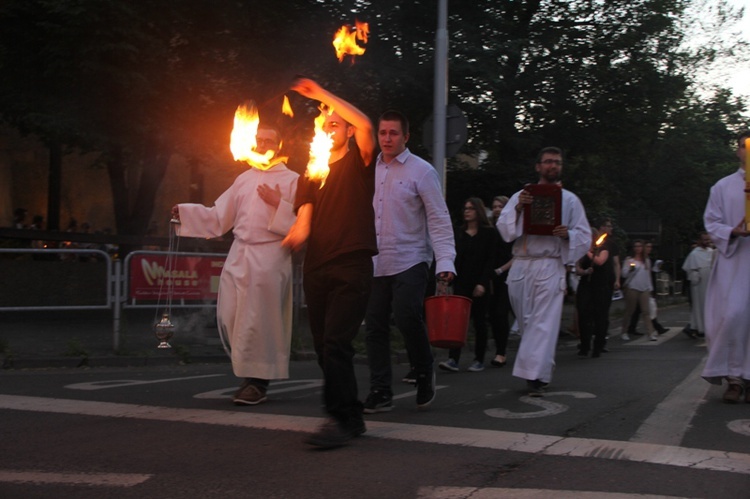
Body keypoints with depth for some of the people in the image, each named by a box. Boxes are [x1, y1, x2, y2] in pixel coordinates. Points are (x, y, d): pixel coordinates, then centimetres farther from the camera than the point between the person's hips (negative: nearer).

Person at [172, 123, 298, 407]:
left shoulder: (292, 180, 2)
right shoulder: (244, 179, 17)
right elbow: (218, 218, 16)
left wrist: (279, 204, -17)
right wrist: (185, 212, 7)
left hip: (269, 257, -5)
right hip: (239, 256, 5)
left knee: (259, 321, -4)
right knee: (228, 317, 2)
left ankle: (258, 382, 8)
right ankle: (247, 370, 21)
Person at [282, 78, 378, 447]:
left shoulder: (358, 162, 7)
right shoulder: (310, 174, 19)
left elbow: (365, 125, -13)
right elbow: (303, 221, 7)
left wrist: (321, 94, -9)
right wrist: (293, 238, -17)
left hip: (352, 266, -6)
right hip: (316, 268, 6)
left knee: (335, 342, -18)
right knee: (324, 345, 7)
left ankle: (342, 419, -14)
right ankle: (349, 417, 18)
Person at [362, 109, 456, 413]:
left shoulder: (421, 171, -4)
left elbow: (439, 220, -8)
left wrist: (445, 262, -17)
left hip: (409, 260, -5)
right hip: (374, 262, 5)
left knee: (407, 317, -18)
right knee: (374, 326, 4)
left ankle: (424, 373, 9)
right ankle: (380, 393, 15)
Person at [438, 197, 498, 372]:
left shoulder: (489, 233, 0)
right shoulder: (459, 232, 10)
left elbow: (490, 260, -6)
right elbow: (454, 257, 9)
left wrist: (483, 283, -14)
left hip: (479, 284, -3)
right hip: (460, 282, 3)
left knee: (479, 321, 5)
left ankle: (479, 360, 14)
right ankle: (453, 359, -10)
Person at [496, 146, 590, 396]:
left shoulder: (570, 200, 11)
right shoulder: (520, 196, 14)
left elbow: (585, 237, 10)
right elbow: (504, 229, 4)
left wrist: (567, 234, -12)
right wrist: (518, 209, -13)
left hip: (550, 267, -2)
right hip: (520, 267, 3)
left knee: (544, 322, -11)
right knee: (526, 322, 7)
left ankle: (535, 375, -14)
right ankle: (544, 367, 23)